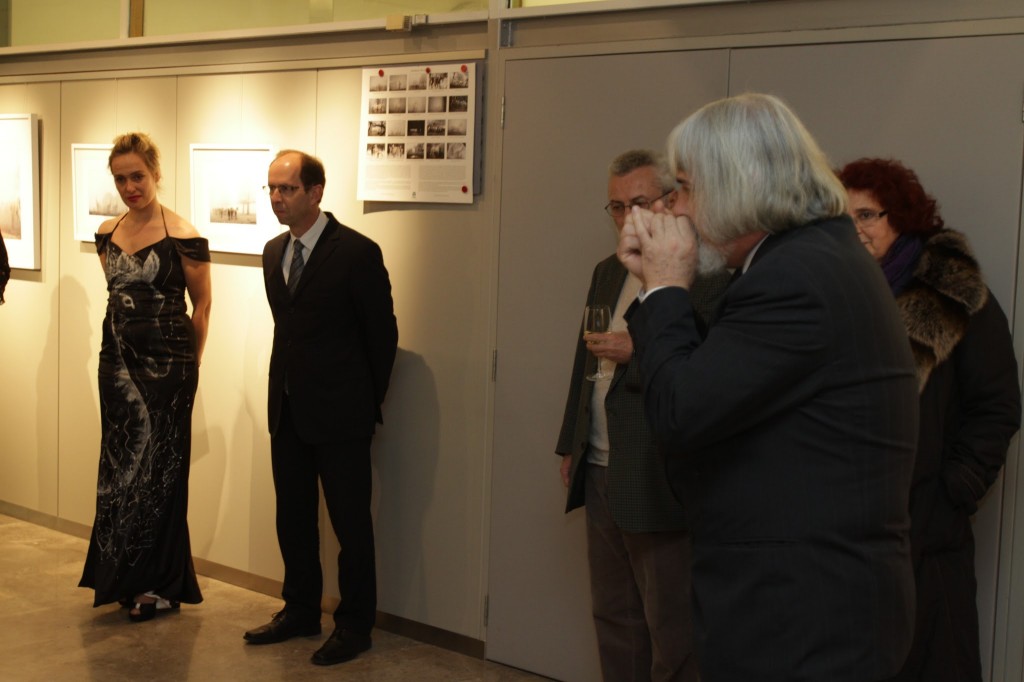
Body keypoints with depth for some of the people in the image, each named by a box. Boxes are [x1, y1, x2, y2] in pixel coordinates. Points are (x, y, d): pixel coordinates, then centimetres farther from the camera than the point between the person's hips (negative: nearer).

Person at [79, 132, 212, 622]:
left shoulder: (183, 237, -10)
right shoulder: (108, 233, 8)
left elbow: (201, 306, -2)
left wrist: (186, 363, 6)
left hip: (166, 368, -6)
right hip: (117, 362, 6)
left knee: (158, 470, 2)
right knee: (119, 467, 10)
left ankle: (161, 585, 14)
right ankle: (124, 577, 22)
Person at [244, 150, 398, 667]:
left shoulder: (357, 252, -12)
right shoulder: (274, 252, 9)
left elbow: (383, 334, -6)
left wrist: (368, 404, -1)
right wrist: (286, 389, 13)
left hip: (339, 413, -7)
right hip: (287, 410, 7)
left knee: (350, 522, 3)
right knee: (293, 517, 15)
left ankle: (354, 624, 16)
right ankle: (300, 610, 31)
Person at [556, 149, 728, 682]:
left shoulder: (708, 275, -11)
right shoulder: (607, 272, 15)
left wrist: (636, 353, -23)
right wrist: (570, 445, 20)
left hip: (659, 483, -8)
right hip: (601, 477, 8)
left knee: (672, 636, 3)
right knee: (614, 621, 17)